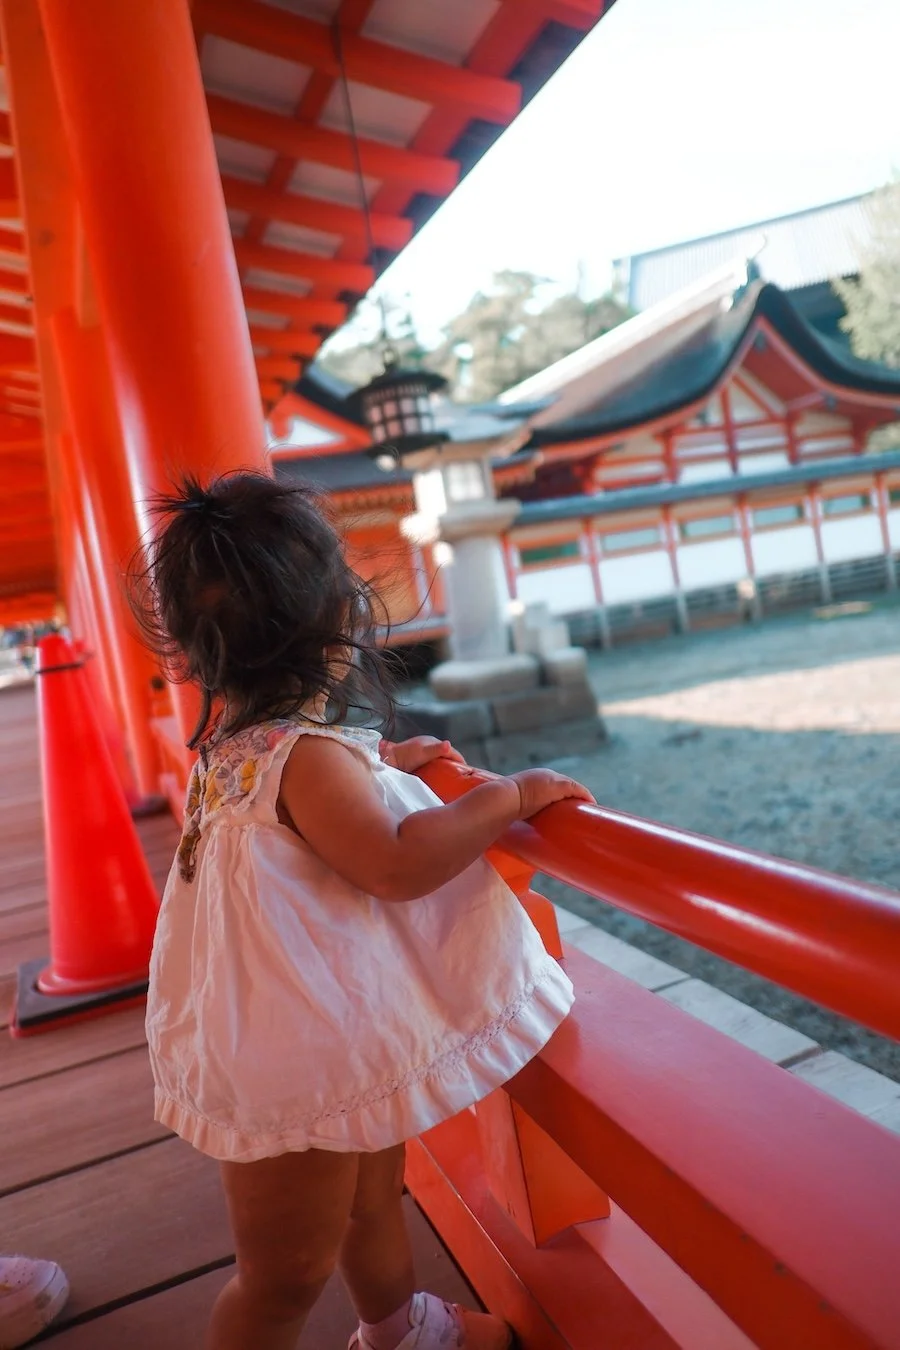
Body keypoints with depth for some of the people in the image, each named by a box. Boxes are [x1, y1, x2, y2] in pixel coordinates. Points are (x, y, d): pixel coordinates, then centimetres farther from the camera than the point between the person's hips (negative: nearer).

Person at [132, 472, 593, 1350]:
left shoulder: (242, 737, 3)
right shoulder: (303, 752, -29)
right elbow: (397, 865, -34)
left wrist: (385, 761, 21)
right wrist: (509, 795, -25)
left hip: (327, 1041, 10)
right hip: (297, 1068, -10)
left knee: (370, 1201, 31)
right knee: (286, 1274, 12)